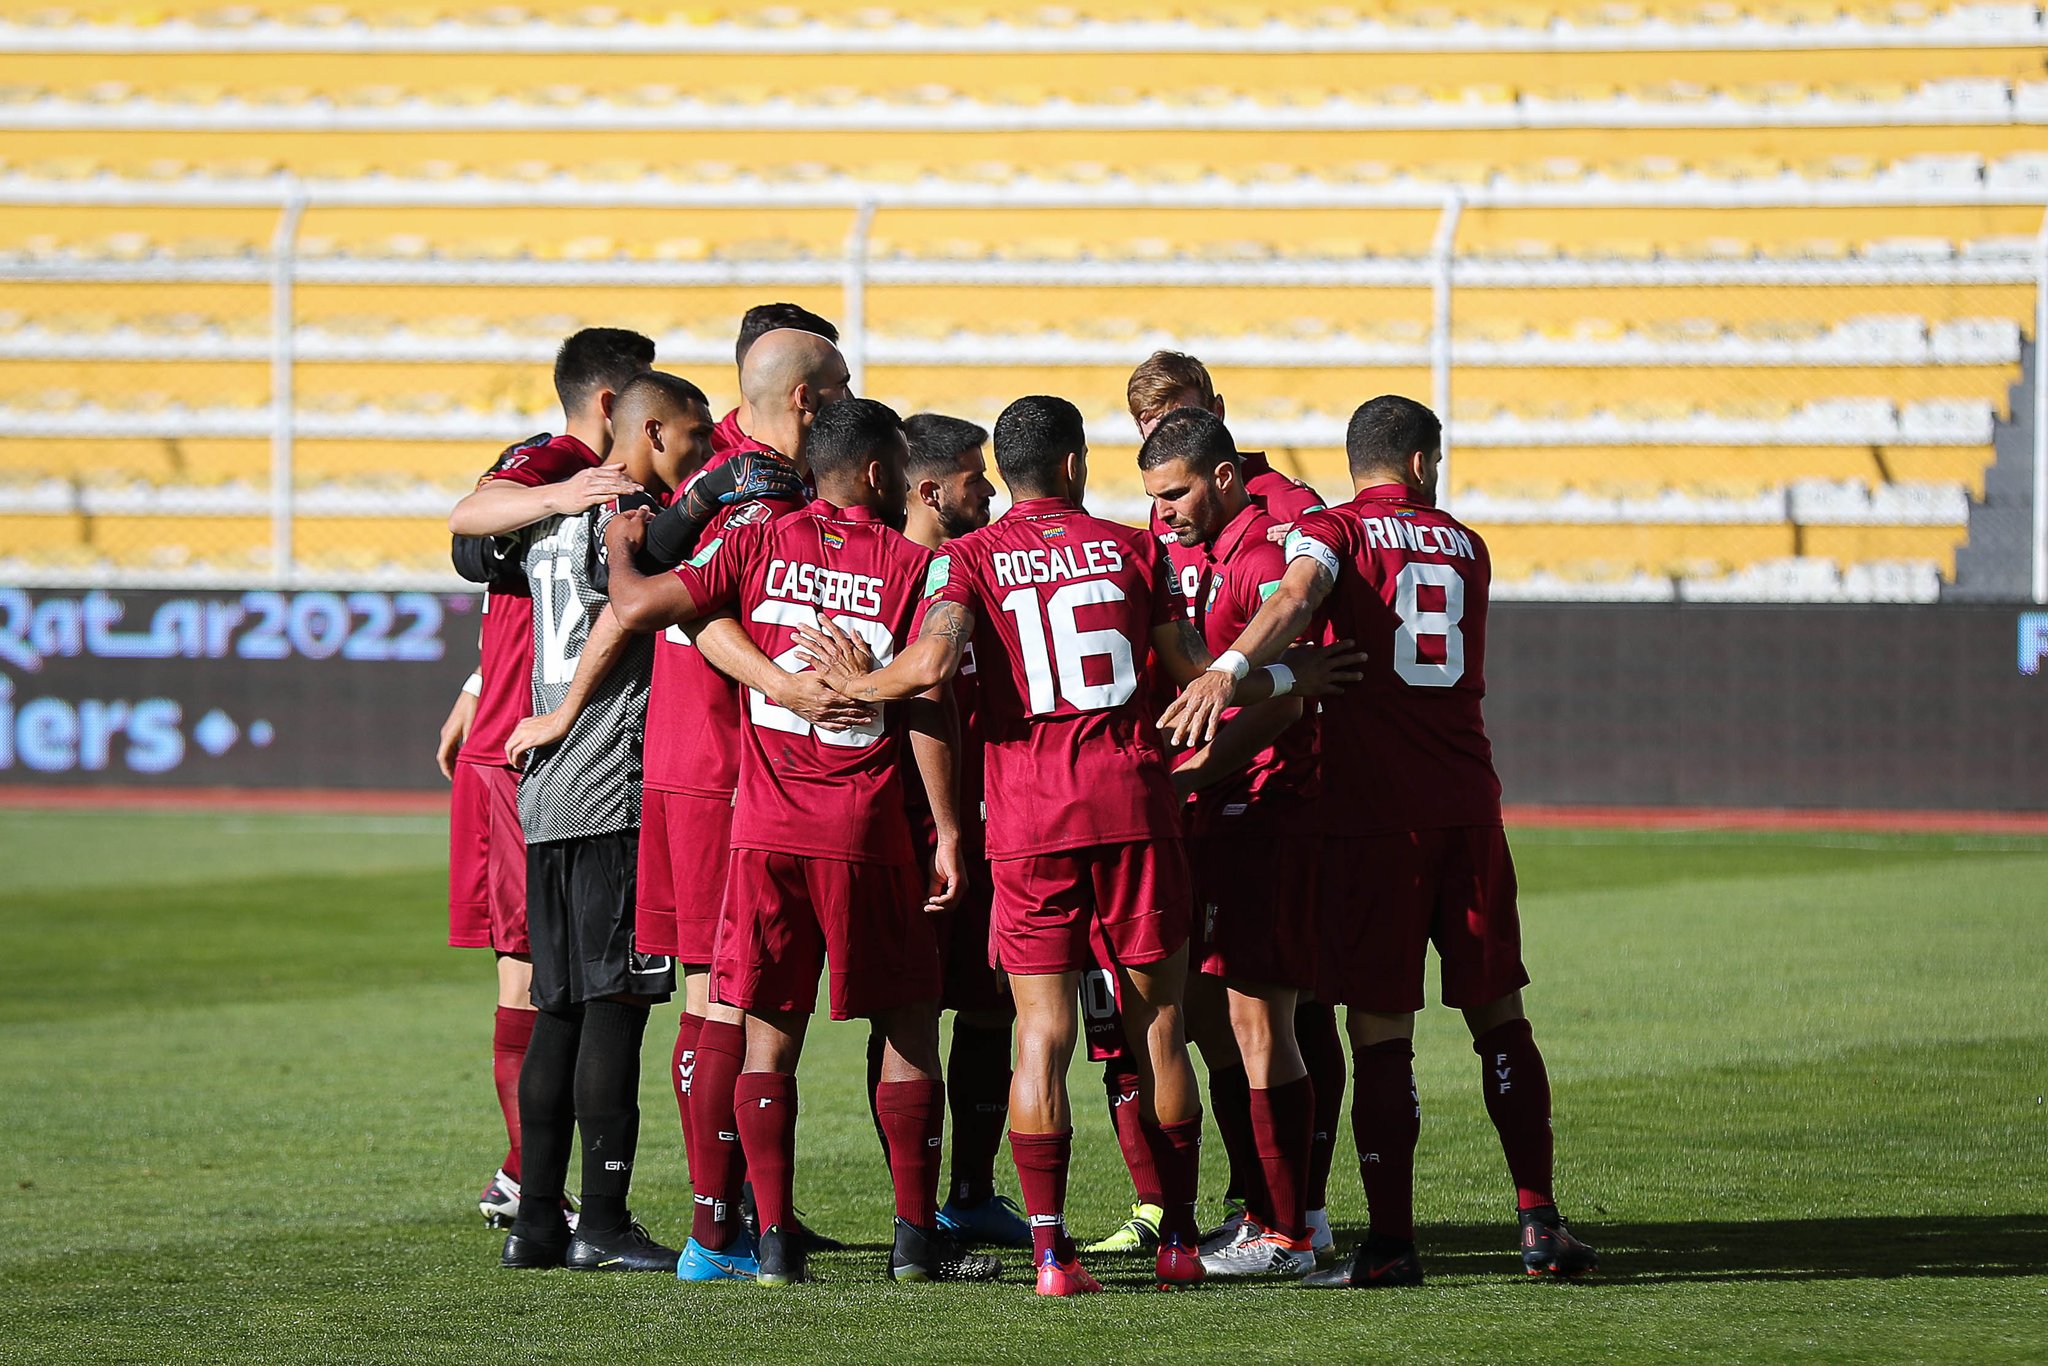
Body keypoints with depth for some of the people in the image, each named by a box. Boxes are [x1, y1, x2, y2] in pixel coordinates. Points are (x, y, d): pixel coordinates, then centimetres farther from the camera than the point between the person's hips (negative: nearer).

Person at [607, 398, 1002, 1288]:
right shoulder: (911, 564, -2)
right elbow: (927, 705, -7)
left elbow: (636, 608, -5)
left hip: (764, 831, 2)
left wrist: (622, 551, 16)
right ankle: (916, 1237, 10)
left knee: (768, 1037, 6)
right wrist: (947, 829, -3)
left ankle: (774, 1239, 2)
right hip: (865, 838, -2)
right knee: (909, 1029, 10)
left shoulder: (758, 546, 3)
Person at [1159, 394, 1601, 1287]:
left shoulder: (1332, 531, -1)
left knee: (1381, 1027, -2)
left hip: (1374, 811, -4)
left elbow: (1299, 595, -23)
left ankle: (1391, 1240, -4)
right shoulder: (1467, 549, 15)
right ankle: (1539, 1224, 7)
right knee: (1498, 1013, 10)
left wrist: (1230, 667, -37)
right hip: (1467, 805, 4)